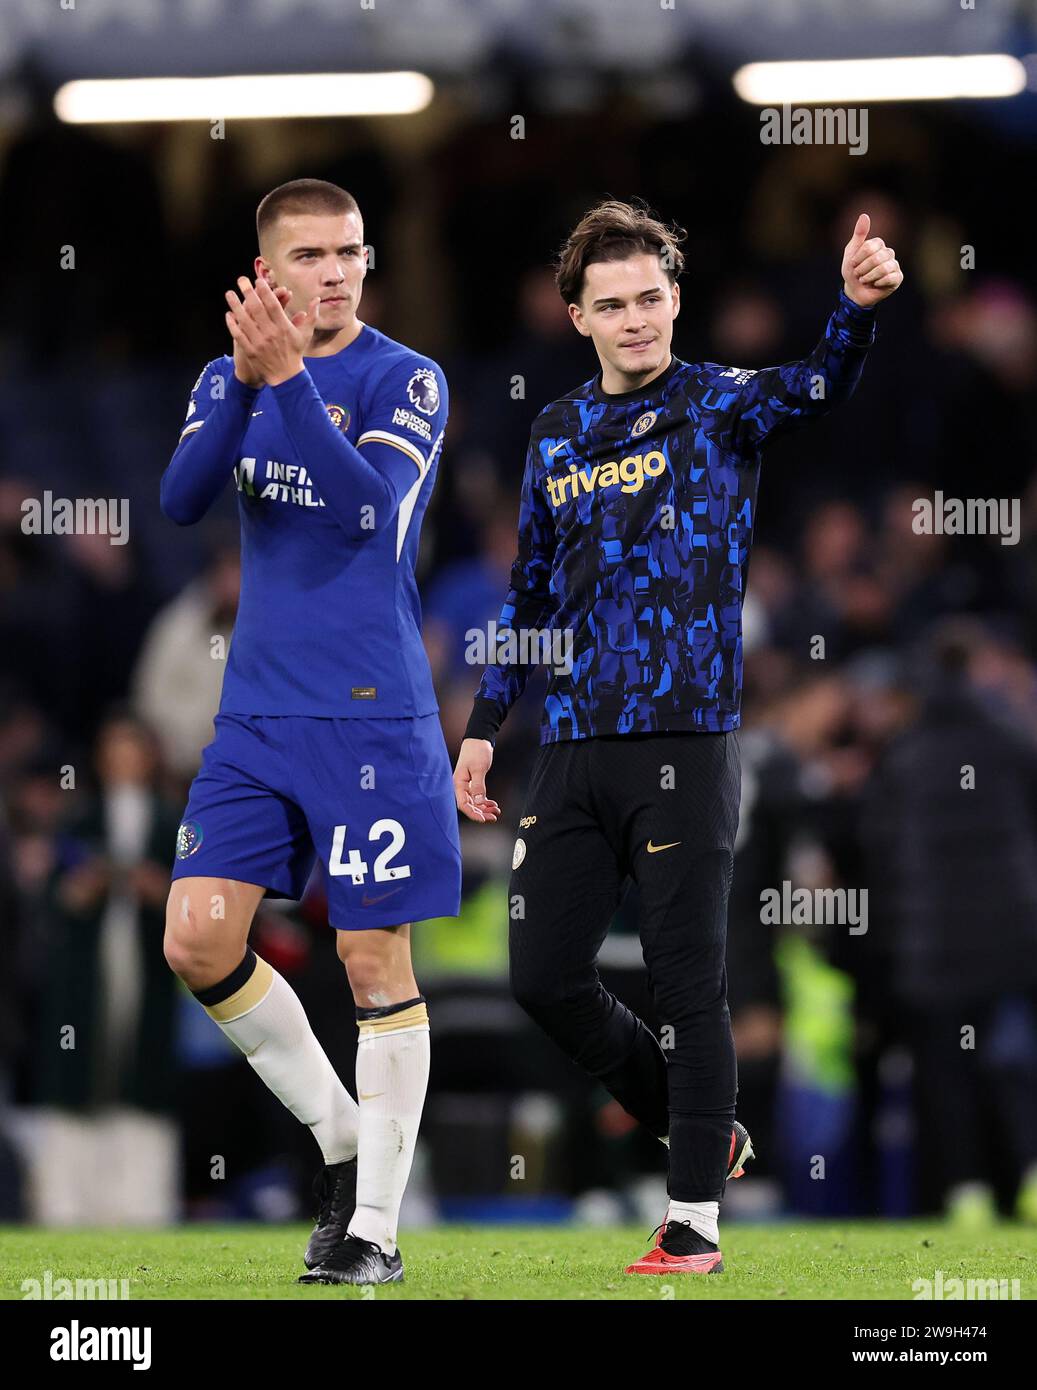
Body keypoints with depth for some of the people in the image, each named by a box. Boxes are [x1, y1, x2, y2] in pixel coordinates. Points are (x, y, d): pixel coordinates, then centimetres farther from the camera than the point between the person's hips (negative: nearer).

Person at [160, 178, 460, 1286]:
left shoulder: (407, 382, -4)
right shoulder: (227, 379, 10)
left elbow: (361, 510, -20)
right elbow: (181, 499, -7)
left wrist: (289, 374, -27)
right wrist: (247, 381, -22)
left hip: (374, 720, -5)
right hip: (255, 716, 5)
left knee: (375, 962, -3)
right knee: (197, 940, -4)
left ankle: (374, 1225, 6)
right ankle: (339, 1135, 16)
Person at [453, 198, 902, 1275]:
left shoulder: (717, 407, -2)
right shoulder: (557, 433, 13)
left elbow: (815, 388, -24)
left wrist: (856, 308, -45)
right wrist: (483, 724, 19)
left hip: (684, 743, -5)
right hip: (573, 746, 5)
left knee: (688, 983, -3)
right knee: (545, 978, 4)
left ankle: (695, 1222, 4)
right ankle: (700, 1128, 24)